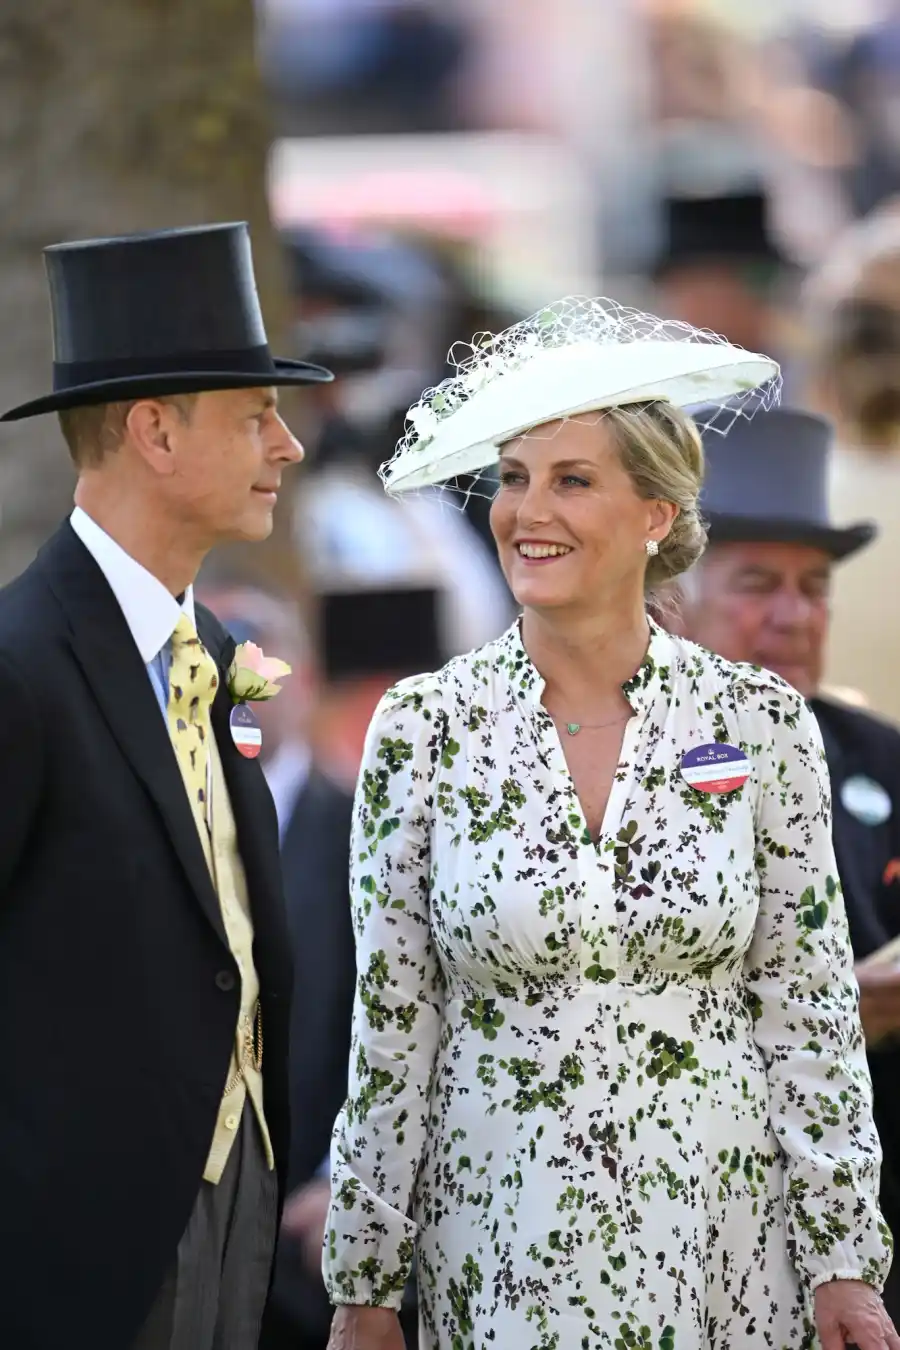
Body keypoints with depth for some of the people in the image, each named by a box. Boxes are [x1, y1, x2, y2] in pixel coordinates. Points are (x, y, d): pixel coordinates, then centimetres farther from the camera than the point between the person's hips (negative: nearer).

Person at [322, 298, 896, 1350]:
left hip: (721, 1241, 0)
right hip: (498, 1251, 0)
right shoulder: (421, 731, -2)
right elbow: (390, 1028, 1)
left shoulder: (760, 724, -1)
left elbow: (809, 1012, 2)